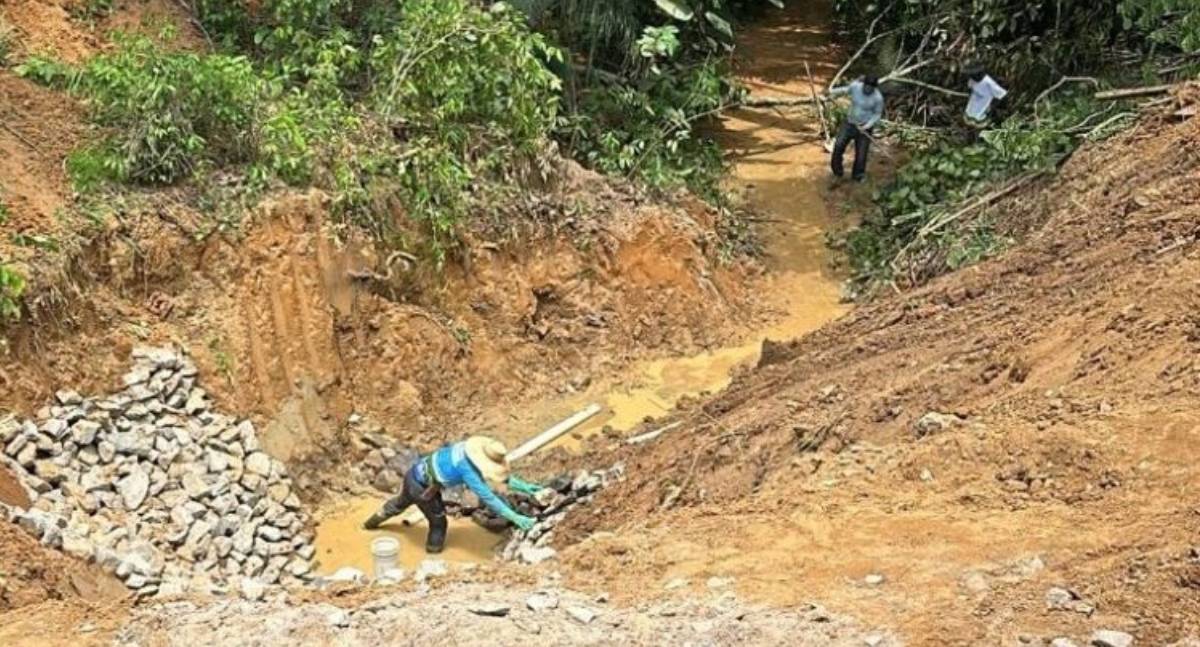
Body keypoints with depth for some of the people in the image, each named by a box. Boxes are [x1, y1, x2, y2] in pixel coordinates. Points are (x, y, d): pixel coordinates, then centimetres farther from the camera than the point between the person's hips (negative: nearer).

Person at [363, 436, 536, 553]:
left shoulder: (473, 447, -12)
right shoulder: (467, 469, -33)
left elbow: (500, 472, 0)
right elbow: (488, 497, -35)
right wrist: (515, 518, -37)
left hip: (416, 471, 9)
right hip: (422, 487, -9)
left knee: (400, 503, 35)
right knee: (438, 522, 11)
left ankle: (371, 523, 61)